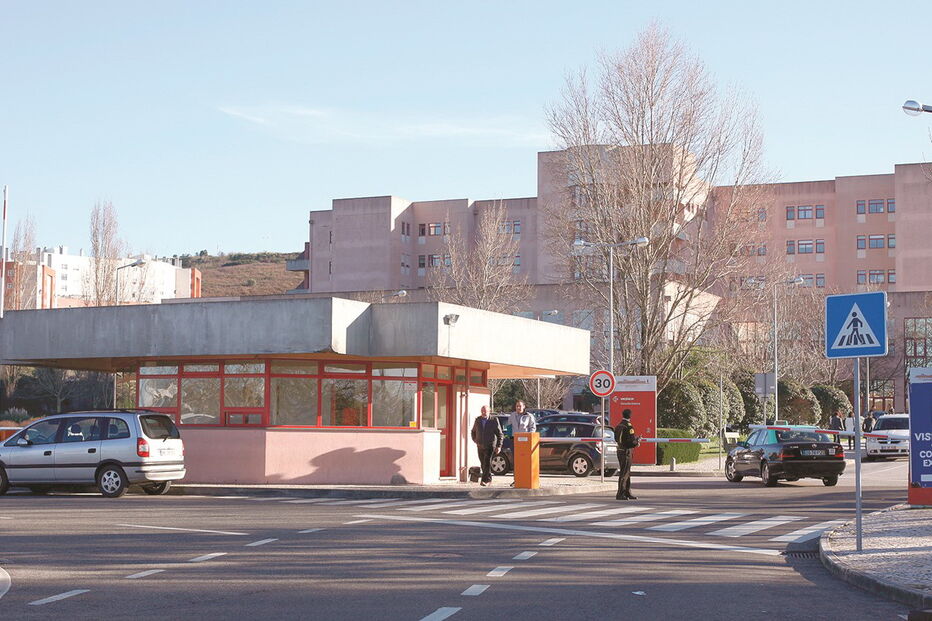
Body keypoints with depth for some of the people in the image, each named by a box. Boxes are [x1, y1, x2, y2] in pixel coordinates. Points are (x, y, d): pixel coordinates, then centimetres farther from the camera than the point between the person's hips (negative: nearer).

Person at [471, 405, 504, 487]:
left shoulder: (494, 420, -5)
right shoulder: (477, 420, 7)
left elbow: (500, 434, -1)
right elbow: (473, 432, 24)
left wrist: (499, 446, -7)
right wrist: (475, 440, 9)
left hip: (490, 446, -5)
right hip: (480, 446, 5)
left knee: (487, 463, -18)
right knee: (483, 464, 10)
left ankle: (485, 480, -20)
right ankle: (489, 479, 26)